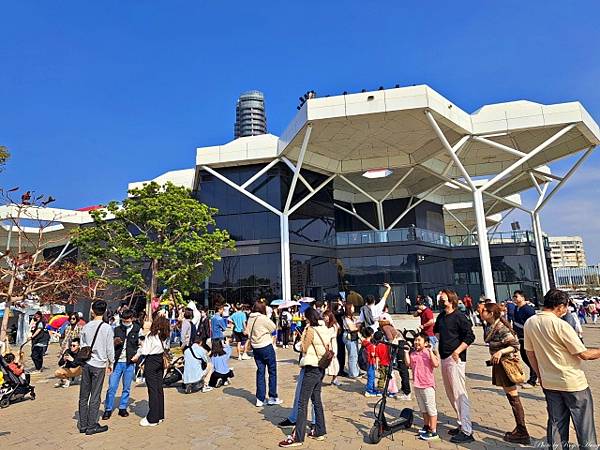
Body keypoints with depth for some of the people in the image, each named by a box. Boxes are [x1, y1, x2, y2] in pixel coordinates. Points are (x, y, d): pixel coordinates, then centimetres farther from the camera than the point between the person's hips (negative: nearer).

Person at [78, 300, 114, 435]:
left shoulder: (86, 327, 0)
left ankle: (83, 425, 21)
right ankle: (92, 426, 10)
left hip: (86, 363, 4)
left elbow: (82, 346, 7)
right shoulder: (107, 328, -11)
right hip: (99, 365, -4)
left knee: (84, 395, 12)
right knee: (95, 397, 3)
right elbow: (110, 348, -6)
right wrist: (110, 363, 7)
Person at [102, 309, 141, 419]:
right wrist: (115, 343, -13)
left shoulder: (137, 330, 0)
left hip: (130, 363, 0)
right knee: (112, 387, 0)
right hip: (117, 362, 0)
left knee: (127, 388, 9)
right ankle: (108, 409, 14)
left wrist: (137, 355, -9)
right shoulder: (116, 329, 3)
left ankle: (123, 408, 23)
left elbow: (141, 346, 7)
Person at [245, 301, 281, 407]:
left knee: (260, 371, 12)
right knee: (272, 371, 7)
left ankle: (260, 399, 14)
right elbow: (274, 328, -5)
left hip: (256, 348, 6)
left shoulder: (250, 319, 2)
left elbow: (248, 332, 8)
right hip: (266, 347, -6)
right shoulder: (263, 318, -17)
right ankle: (272, 397, 13)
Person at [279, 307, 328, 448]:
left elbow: (304, 349, -11)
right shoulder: (324, 329, 6)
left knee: (302, 403, -4)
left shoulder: (311, 330, -16)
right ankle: (319, 432, 26)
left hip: (311, 369, -9)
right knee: (316, 400, 18)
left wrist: (304, 333, -5)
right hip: (321, 368, 9)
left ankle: (298, 437, 0)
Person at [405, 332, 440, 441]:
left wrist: (430, 351, -28)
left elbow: (436, 364, -26)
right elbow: (408, 364, 3)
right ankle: (426, 427, 36)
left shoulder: (429, 353, -12)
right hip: (417, 385, 7)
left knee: (431, 408, 1)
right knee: (423, 408, 21)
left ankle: (433, 432, 9)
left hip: (428, 384, -7)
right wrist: (406, 352, 1)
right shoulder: (413, 353, 6)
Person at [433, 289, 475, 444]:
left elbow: (470, 337, -17)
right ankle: (462, 425, 28)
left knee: (459, 394, -6)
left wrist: (456, 352, -19)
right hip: (444, 359, 9)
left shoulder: (459, 317, -11)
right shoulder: (441, 317, 12)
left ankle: (467, 432, 0)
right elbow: (436, 330, 32)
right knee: (451, 395, 15)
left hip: (455, 360, -9)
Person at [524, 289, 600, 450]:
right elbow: (584, 354, -16)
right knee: (584, 423, 13)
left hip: (548, 382, 5)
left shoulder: (529, 323, -3)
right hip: (573, 382, -5)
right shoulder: (560, 325, -21)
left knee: (556, 422, 17)